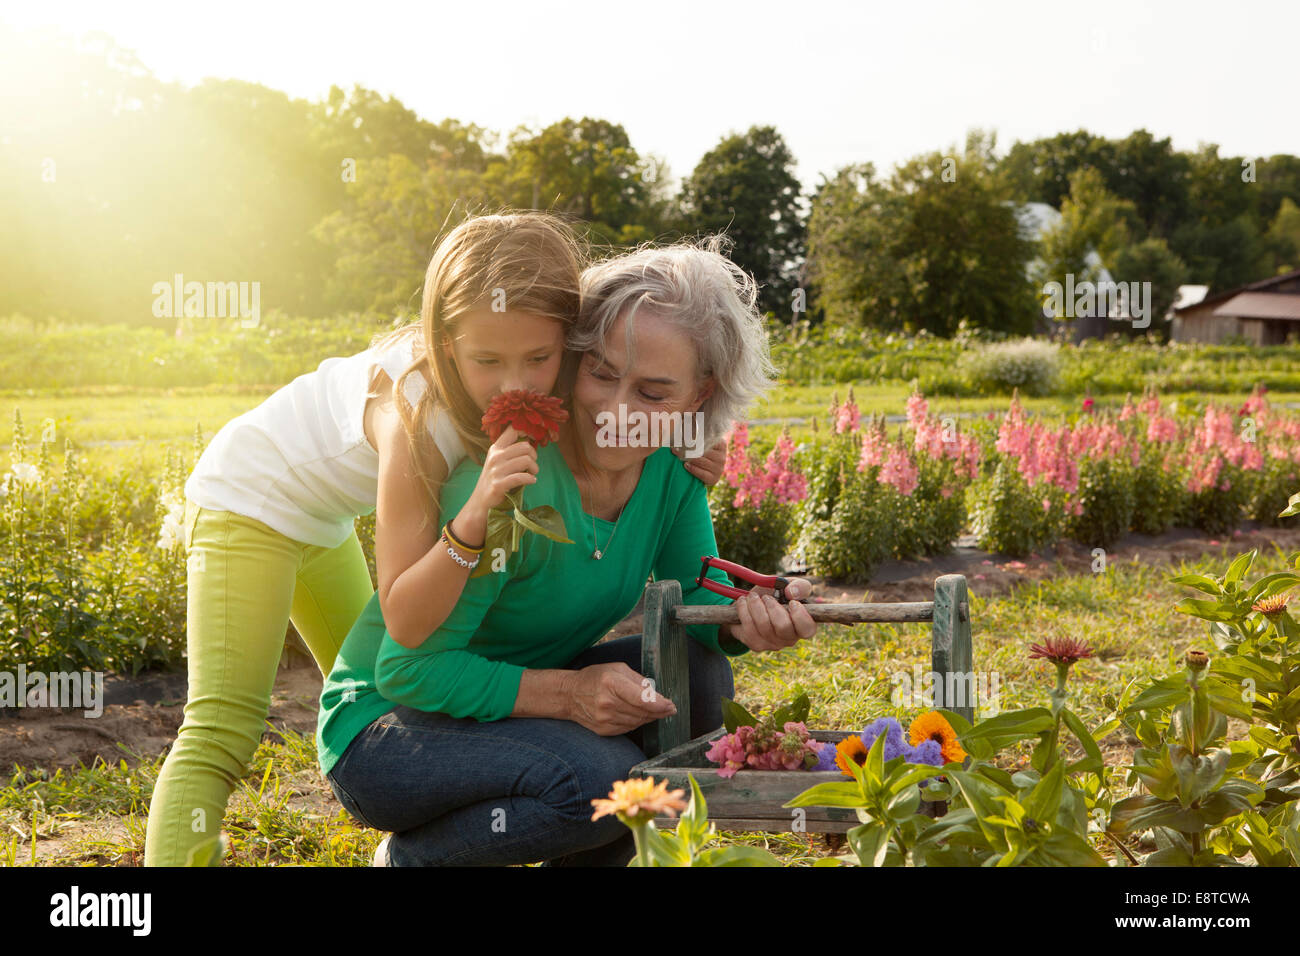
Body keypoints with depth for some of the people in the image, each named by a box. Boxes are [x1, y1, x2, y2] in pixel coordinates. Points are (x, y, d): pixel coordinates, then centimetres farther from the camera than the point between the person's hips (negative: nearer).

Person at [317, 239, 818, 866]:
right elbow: (407, 668, -25)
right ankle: (407, 858, -4)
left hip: (515, 699, 7)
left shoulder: (671, 464, -9)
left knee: (698, 677, -14)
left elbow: (694, 592, -2)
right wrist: (567, 692, -34)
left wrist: (743, 619, -26)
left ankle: (581, 862, 5)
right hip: (382, 724, -7)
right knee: (600, 777, -30)